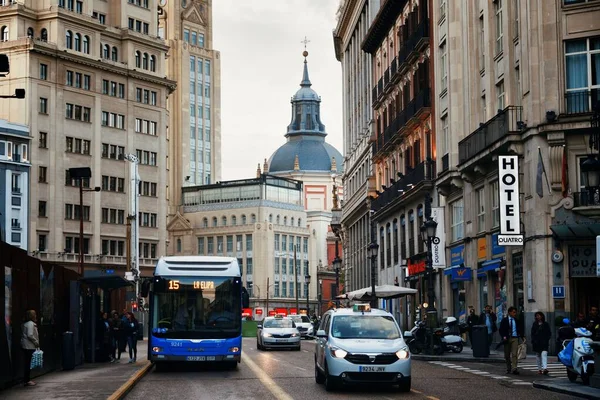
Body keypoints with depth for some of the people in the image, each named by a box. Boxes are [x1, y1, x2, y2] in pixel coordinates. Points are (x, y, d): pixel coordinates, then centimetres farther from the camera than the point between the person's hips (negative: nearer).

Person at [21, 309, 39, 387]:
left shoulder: (25, 324, 16)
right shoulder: (30, 324, -13)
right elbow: (30, 335, -22)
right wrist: (37, 342, -11)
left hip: (25, 346, 10)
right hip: (30, 346, -10)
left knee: (27, 363, 11)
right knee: (29, 363, -6)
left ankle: (27, 380, 14)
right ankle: (27, 381, -5)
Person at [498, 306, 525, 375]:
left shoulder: (517, 321, 8)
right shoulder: (504, 320, 2)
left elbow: (520, 330, 13)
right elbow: (501, 330, 1)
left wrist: (522, 337, -1)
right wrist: (503, 336, -14)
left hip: (515, 338, 0)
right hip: (507, 338, 0)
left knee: (514, 354, -12)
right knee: (507, 355, 7)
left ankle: (514, 369, -16)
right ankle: (508, 369, 20)